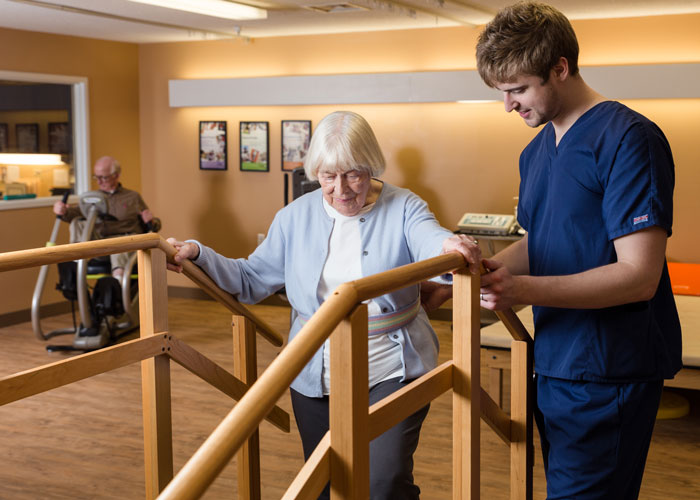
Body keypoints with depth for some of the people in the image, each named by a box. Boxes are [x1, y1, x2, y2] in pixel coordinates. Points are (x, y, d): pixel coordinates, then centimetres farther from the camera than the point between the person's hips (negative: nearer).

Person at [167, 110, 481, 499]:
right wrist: (196, 255, -7)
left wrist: (453, 248, -48)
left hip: (392, 375, -3)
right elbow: (250, 280, 7)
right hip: (316, 381, 4)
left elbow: (431, 243, -24)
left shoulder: (403, 209, -5)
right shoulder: (296, 216, 5)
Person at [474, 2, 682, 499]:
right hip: (554, 364, 8)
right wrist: (492, 266, -1)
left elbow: (638, 276, -20)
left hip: (608, 374, -8)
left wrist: (522, 289, -27)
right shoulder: (537, 150, 12)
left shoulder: (627, 138, -15)